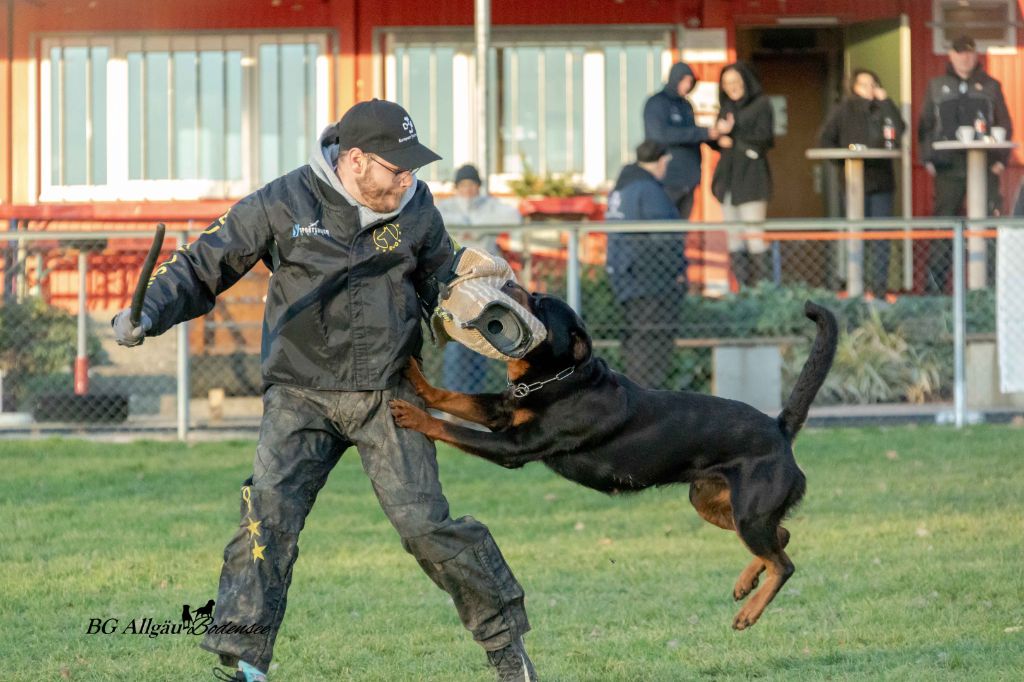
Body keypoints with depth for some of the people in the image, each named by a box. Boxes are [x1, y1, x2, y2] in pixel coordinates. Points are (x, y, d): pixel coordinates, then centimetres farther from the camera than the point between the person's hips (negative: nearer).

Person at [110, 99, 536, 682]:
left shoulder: (417, 209, 1)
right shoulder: (283, 206, -8)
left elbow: (442, 287, 18)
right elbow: (206, 265, -3)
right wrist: (150, 312, -18)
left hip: (388, 394, 1)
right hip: (302, 393, -1)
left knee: (425, 522, -6)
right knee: (271, 509, -17)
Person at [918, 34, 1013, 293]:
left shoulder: (990, 86, 12)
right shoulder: (937, 86, 14)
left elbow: (1005, 125, 11)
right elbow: (925, 126, 12)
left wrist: (1001, 158, -1)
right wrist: (927, 158, 1)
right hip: (948, 167, 0)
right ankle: (933, 285, -1)